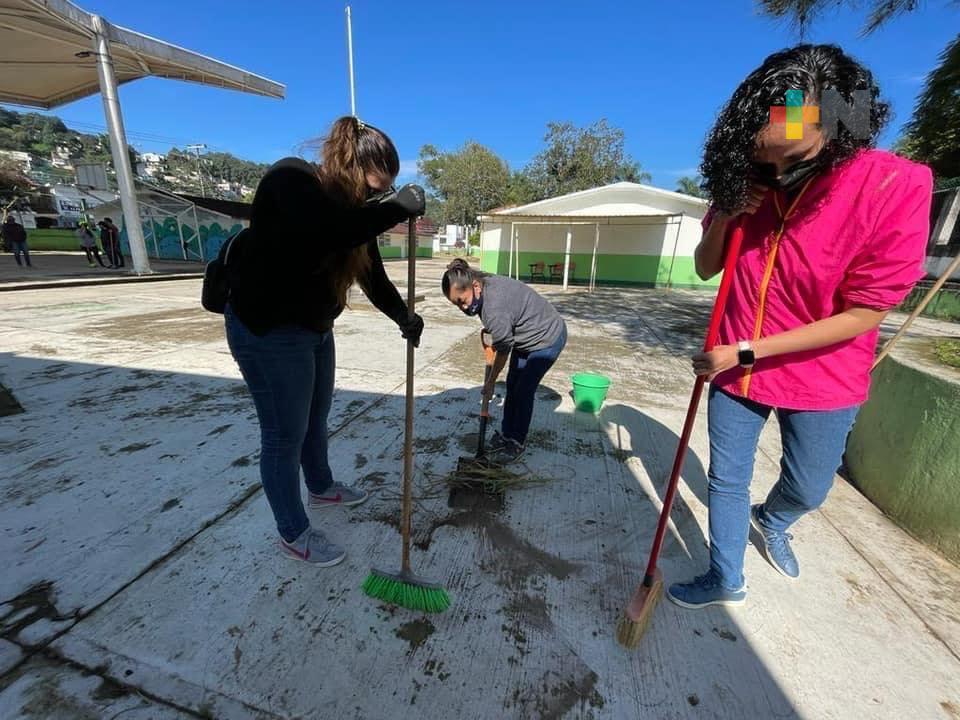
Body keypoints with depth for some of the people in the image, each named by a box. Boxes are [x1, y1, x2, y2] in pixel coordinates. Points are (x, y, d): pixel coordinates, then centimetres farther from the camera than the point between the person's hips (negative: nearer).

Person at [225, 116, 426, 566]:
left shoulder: (353, 209, 4)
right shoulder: (291, 179, -19)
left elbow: (373, 276, 9)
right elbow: (326, 231, -40)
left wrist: (404, 318, 1)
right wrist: (398, 207, -31)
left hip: (315, 328, 8)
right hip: (267, 329, -8)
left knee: (315, 420, 22)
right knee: (285, 435, 3)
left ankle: (321, 489, 47)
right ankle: (293, 533, 25)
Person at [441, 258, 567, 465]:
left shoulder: (495, 311, -37)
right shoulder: (487, 283, -11)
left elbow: (503, 352, -22)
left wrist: (490, 382, -9)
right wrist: (489, 330, 4)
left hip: (547, 339, -9)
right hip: (526, 337, 10)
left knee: (523, 391, -5)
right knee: (512, 386, 11)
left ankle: (517, 443, 12)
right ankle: (506, 434, 24)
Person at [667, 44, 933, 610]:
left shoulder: (897, 186, -19)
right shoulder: (749, 184, -6)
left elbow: (862, 315, -18)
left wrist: (747, 350, -21)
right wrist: (723, 218, -18)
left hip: (822, 377, -2)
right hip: (736, 367, 3)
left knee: (808, 490, 19)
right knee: (727, 481, 12)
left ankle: (770, 522, 55)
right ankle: (727, 580, 35)